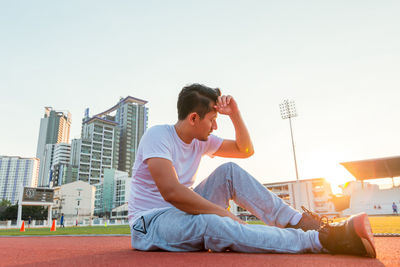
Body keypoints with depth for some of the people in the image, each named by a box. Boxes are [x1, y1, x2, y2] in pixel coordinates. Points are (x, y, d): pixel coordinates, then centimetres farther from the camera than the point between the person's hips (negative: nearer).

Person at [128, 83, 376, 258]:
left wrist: (235, 113, -2)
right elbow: (171, 191, -31)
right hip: (150, 223, -6)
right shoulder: (158, 135, -18)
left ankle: (298, 222, -14)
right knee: (207, 222, -39)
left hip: (181, 211, 7)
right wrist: (225, 213, -27)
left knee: (229, 171, -12)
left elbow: (246, 150, 11)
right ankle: (321, 240, -36)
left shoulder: (200, 141, 5)